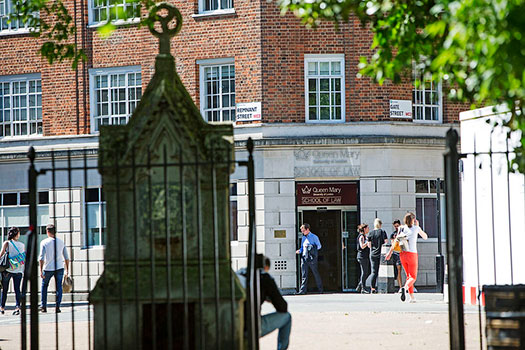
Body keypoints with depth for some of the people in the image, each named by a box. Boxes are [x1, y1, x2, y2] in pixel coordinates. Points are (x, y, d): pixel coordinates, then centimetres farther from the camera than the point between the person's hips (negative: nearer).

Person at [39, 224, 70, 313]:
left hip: (48, 268, -2)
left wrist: (41, 271, -10)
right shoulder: (61, 242, 6)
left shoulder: (44, 242, -5)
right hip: (59, 268, 2)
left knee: (44, 285, 15)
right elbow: (66, 257, 8)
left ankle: (43, 306, 16)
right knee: (59, 286, 5)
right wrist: (67, 270, 15)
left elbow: (41, 258, -11)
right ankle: (57, 307, -3)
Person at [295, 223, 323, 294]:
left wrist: (310, 247, -12)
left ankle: (320, 289, 13)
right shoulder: (303, 238, 17)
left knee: (315, 273, 3)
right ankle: (302, 290, -3)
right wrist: (299, 251, 2)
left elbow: (319, 246, -2)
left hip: (312, 258, -5)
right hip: (304, 258, 5)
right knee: (304, 275, -1)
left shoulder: (314, 237, -1)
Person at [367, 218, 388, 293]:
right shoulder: (382, 232, -3)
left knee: (374, 271, 4)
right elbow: (386, 242, -2)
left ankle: (373, 288, -3)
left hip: (373, 254, 2)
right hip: (380, 254, -2)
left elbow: (369, 245, 5)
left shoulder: (370, 233, 4)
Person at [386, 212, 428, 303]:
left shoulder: (402, 228, 5)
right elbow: (425, 237, 14)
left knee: (409, 276, 17)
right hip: (412, 254, -4)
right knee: (413, 277, -1)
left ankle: (412, 297, 14)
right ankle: (405, 288, -32)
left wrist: (390, 252, -1)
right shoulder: (416, 228, -2)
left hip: (402, 254, 4)